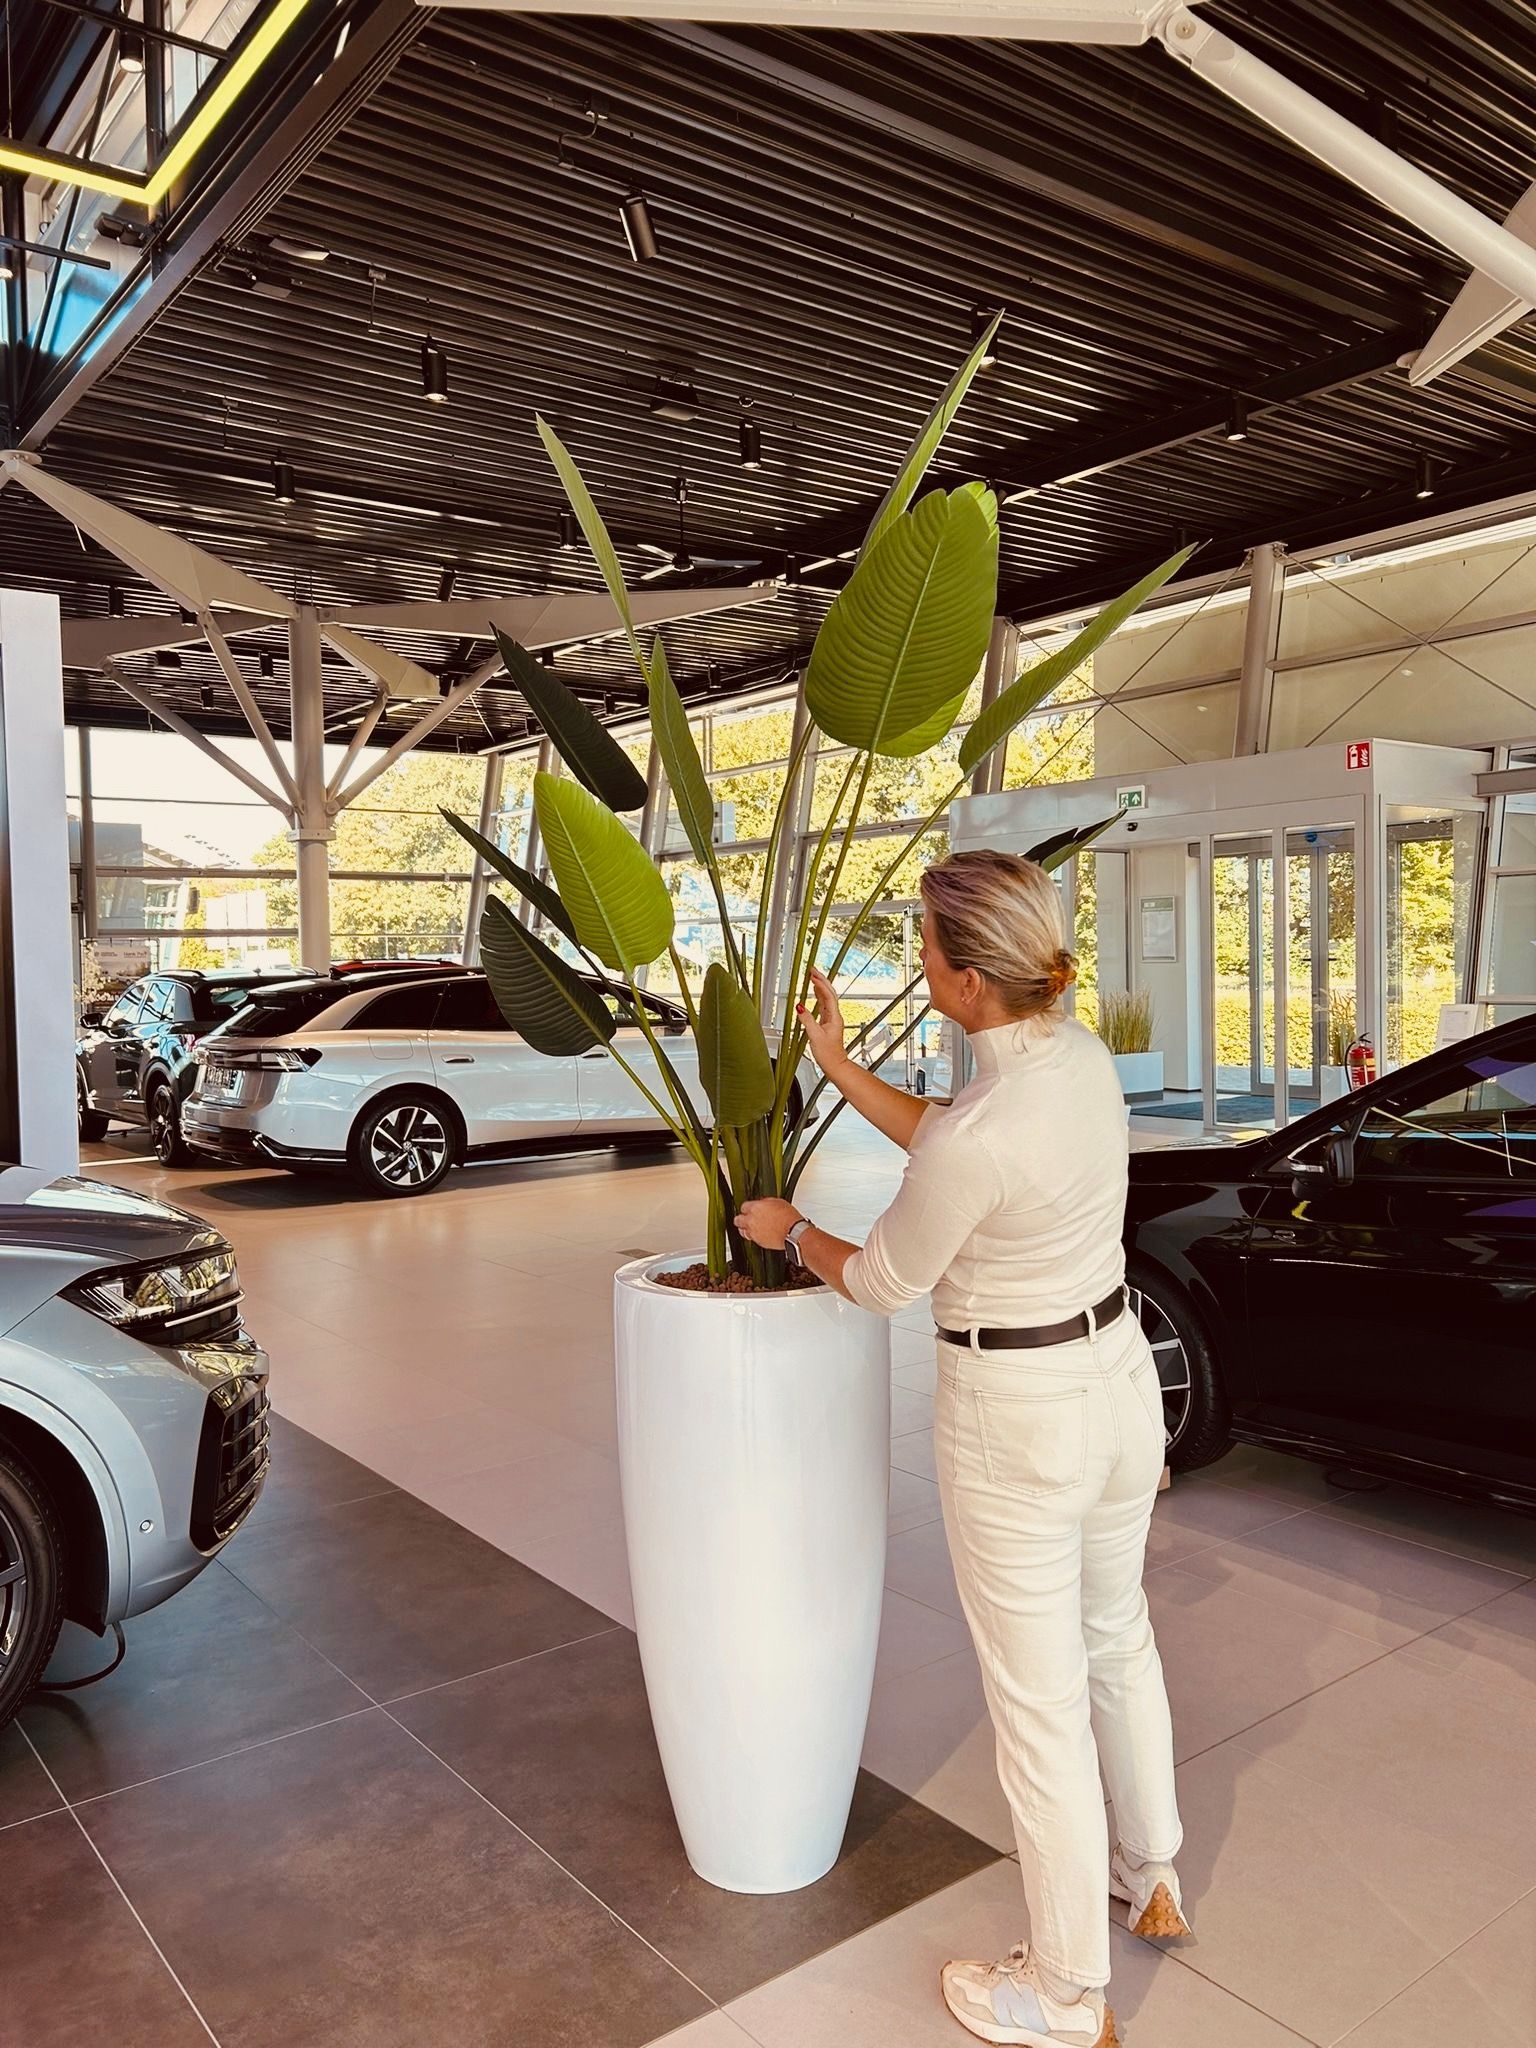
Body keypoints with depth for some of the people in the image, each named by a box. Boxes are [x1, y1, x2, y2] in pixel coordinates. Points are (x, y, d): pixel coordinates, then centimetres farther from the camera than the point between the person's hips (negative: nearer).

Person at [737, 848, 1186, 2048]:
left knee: (1039, 1704, 11)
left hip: (1015, 1423, -8)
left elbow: (882, 1285, -11)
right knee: (1115, 1636, 29)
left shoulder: (974, 1141, -30)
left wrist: (792, 1234, 7)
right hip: (1117, 1377, 8)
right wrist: (837, 1066, 11)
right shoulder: (1084, 1055, -5)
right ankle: (1151, 1879, 52)